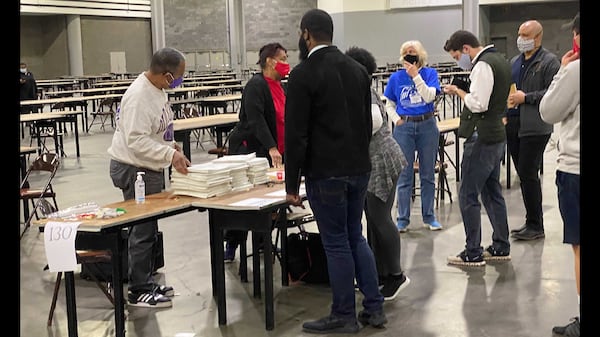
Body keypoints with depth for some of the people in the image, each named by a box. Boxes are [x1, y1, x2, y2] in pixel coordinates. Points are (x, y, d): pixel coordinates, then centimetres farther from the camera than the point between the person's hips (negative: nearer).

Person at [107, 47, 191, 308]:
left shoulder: (155, 89, 7)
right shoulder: (139, 97, -24)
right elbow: (136, 141, -29)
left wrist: (169, 144, 13)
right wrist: (170, 154, -33)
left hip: (150, 168, 10)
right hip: (134, 169, -10)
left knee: (149, 229, 16)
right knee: (142, 231, -3)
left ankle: (146, 283, 28)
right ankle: (139, 291, 7)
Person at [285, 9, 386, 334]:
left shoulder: (303, 74, -13)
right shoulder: (357, 69, 9)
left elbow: (296, 135, -14)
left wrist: (291, 185, -9)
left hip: (325, 173, -7)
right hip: (359, 169, 7)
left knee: (336, 243, 2)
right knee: (355, 237, 17)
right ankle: (374, 307, 20)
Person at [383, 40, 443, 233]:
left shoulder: (430, 73, -1)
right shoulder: (396, 78, 3)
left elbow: (430, 96, -16)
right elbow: (389, 104, 11)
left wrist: (415, 75, -18)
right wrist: (397, 120, -4)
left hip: (427, 126, 0)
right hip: (404, 128, 0)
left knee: (428, 174, 8)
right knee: (404, 176, 3)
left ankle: (429, 217, 19)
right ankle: (403, 219, 9)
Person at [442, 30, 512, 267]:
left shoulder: (482, 65, -16)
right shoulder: (500, 60, 15)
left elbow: (478, 104, -23)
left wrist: (457, 91, -9)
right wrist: (463, 91, 8)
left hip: (481, 138, -10)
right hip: (497, 134, 10)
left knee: (468, 196, -3)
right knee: (492, 192, 17)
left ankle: (473, 254, 2)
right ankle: (501, 247, 24)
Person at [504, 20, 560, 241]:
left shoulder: (549, 62, -5)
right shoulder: (514, 62, 18)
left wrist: (526, 97, -17)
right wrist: (504, 113, 10)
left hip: (535, 127, -7)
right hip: (513, 125, 7)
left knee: (528, 175, -7)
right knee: (524, 175, 10)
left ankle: (535, 226, 3)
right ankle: (532, 223, 19)